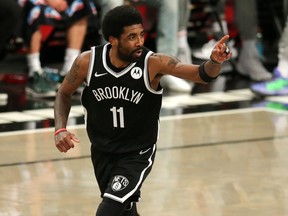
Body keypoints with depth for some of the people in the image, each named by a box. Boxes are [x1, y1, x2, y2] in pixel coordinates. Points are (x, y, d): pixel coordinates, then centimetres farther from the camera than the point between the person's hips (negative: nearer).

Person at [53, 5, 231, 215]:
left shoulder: (153, 63, -22)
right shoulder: (88, 62, -16)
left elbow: (202, 74, -31)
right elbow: (64, 93, 2)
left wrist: (215, 62, -53)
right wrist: (60, 129, -12)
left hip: (137, 153, -3)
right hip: (102, 151, 3)